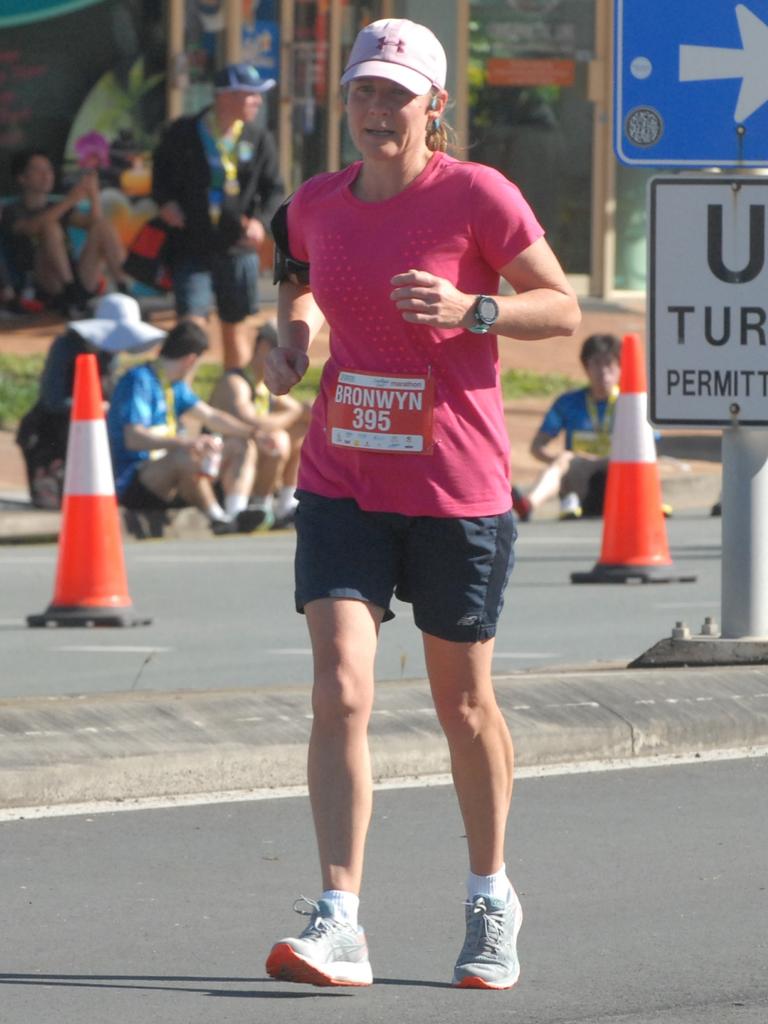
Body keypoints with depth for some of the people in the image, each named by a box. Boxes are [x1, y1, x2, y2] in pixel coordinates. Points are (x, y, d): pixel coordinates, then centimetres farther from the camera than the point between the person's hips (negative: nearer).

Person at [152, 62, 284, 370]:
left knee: (235, 327, 13)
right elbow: (160, 171, 14)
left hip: (237, 247, 2)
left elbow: (274, 189, 8)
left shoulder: (259, 140, 3)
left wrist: (261, 220, -11)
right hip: (191, 246, -2)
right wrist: (164, 202, -5)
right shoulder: (183, 134, -1)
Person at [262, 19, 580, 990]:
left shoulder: (477, 196, -9)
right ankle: (338, 925, -17)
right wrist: (290, 337, 1)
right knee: (340, 693, -13)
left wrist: (471, 309, -22)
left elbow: (563, 308, -5)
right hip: (342, 482, 3)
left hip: (458, 491, -3)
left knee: (463, 706, 11)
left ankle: (491, 898, 33)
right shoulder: (317, 204, 3)